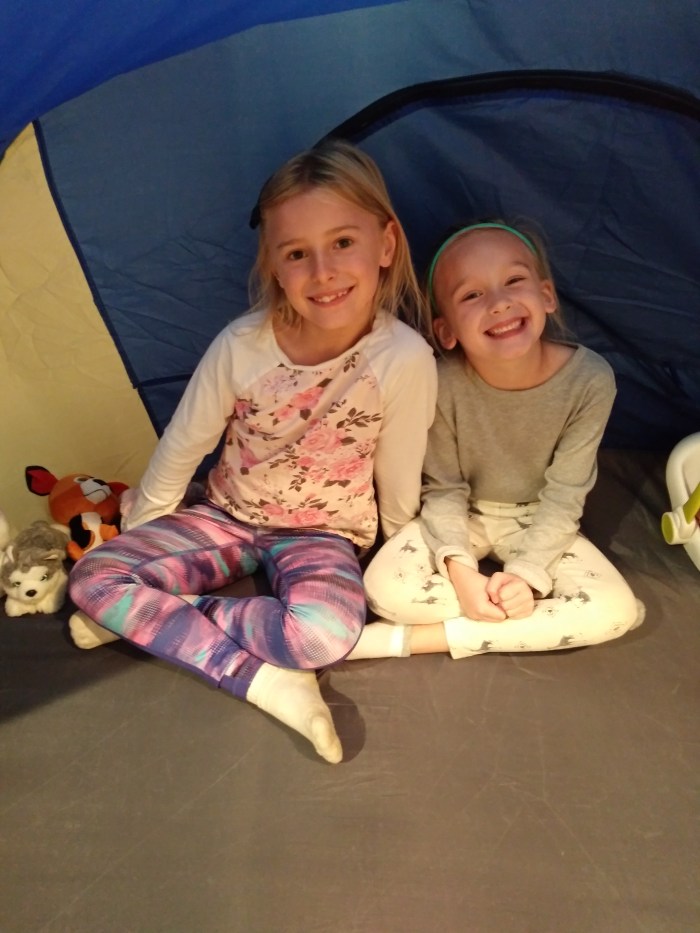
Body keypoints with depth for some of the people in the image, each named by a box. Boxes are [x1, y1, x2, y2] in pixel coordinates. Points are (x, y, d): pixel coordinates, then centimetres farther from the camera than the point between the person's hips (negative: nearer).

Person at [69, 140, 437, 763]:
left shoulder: (405, 360, -25)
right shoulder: (240, 347, -18)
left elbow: (398, 484, -11)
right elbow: (180, 453, -4)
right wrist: (136, 544, 7)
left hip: (325, 535, -2)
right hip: (226, 517, 3)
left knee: (325, 633, -35)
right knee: (93, 578, -14)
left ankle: (146, 620, -13)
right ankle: (262, 680, -17)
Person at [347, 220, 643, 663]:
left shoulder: (590, 379, -23)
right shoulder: (444, 384, -24)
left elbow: (564, 497, -16)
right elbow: (444, 488, -14)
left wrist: (525, 573, -26)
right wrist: (461, 573, -28)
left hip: (540, 523, 2)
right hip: (463, 516, -1)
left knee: (616, 611, -20)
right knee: (385, 587, -24)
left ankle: (414, 639, -20)